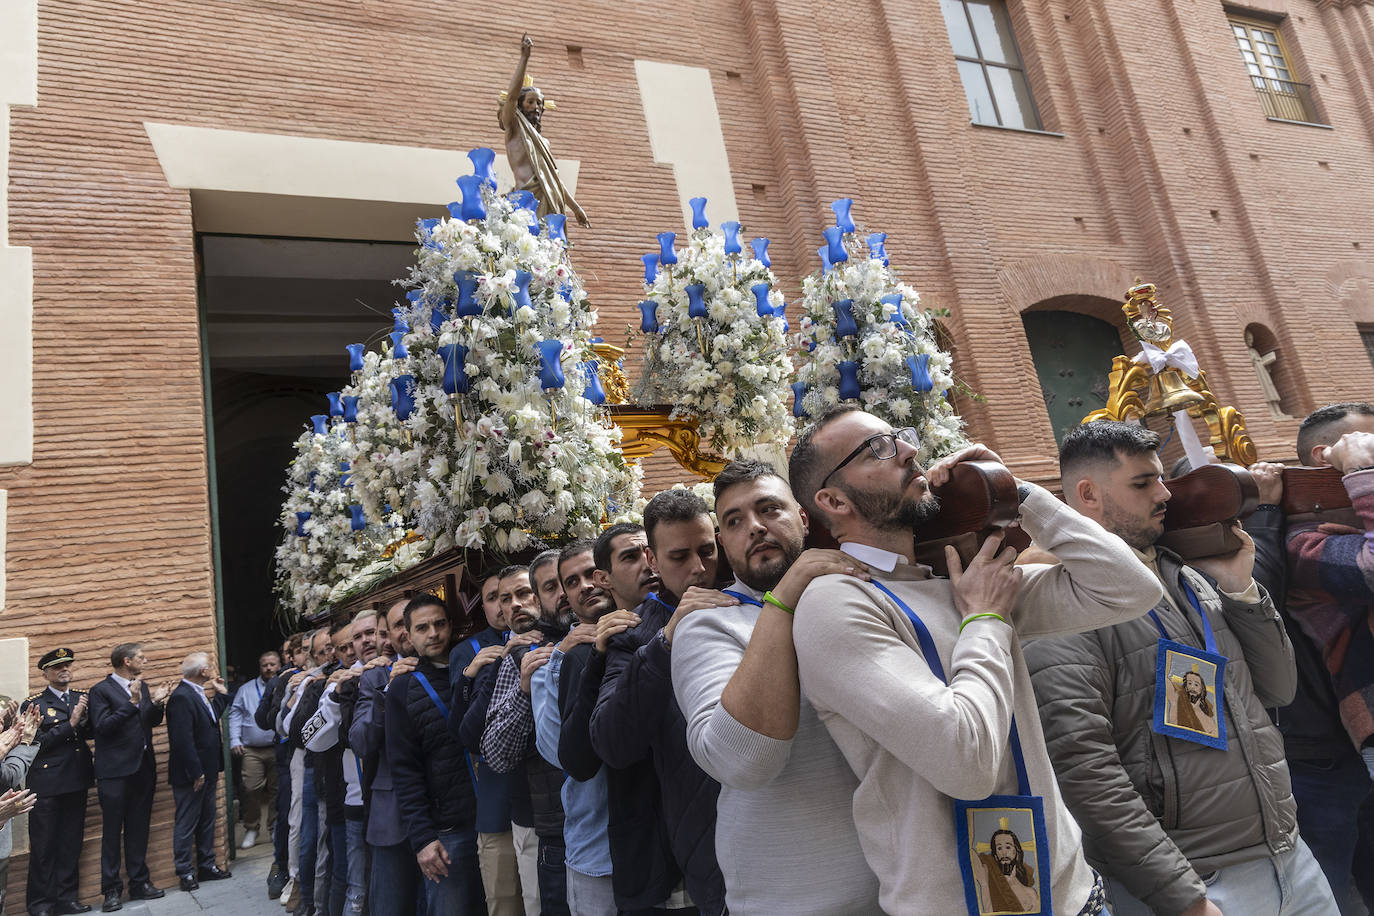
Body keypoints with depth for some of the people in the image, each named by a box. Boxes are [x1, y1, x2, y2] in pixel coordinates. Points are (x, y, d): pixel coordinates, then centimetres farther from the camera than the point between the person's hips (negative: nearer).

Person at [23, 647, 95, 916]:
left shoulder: (82, 698, 8)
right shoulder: (33, 704, -6)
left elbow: (90, 732, 5)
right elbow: (36, 741, -14)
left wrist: (85, 718, -14)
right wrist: (70, 724, -20)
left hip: (76, 782, 5)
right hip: (47, 784, -4)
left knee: (71, 844, 13)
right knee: (43, 846, 4)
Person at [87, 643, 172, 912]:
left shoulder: (141, 687, 11)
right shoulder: (101, 690, -9)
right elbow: (102, 726, -19)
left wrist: (157, 703, -6)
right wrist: (132, 702, -25)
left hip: (143, 769, 6)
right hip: (116, 772, -6)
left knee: (138, 829, 13)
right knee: (112, 832, 3)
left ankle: (139, 882, 21)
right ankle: (111, 890, 12)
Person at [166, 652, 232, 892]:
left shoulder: (198, 694, 9)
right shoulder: (181, 697, -22)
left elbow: (212, 718, 17)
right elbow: (182, 740, -25)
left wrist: (221, 694, 11)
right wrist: (196, 773, -22)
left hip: (206, 771, 10)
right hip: (190, 775, -10)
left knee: (207, 820, 17)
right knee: (186, 824, 4)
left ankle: (207, 865, 28)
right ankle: (185, 872, 15)